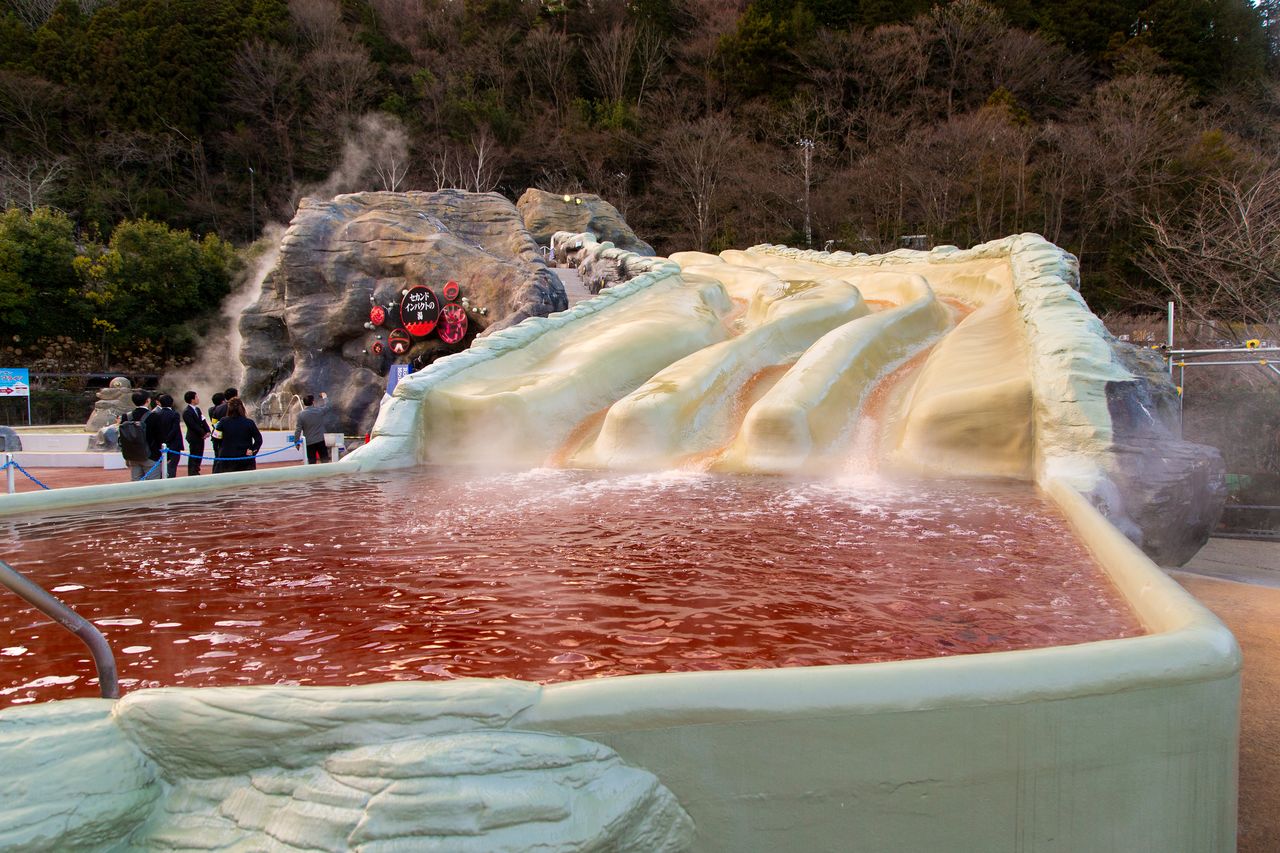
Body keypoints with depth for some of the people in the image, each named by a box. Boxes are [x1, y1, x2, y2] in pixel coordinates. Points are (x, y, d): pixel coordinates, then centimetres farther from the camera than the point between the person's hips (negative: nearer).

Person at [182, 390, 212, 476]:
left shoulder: (197, 409, 14)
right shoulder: (187, 412, -14)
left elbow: (203, 421, 12)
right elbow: (193, 425, -19)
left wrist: (208, 431, -3)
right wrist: (203, 433, -15)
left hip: (201, 437, 9)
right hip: (194, 438, -8)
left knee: (199, 456, 12)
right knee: (193, 457, -4)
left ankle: (196, 473, 20)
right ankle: (192, 475, 1)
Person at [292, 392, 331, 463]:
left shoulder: (301, 414, -7)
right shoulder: (319, 410, -5)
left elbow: (298, 430, -7)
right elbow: (326, 406, 19)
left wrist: (296, 442, 4)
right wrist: (325, 397, 38)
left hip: (309, 443, 0)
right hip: (320, 441, 0)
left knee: (311, 463, 3)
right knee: (325, 461, 8)